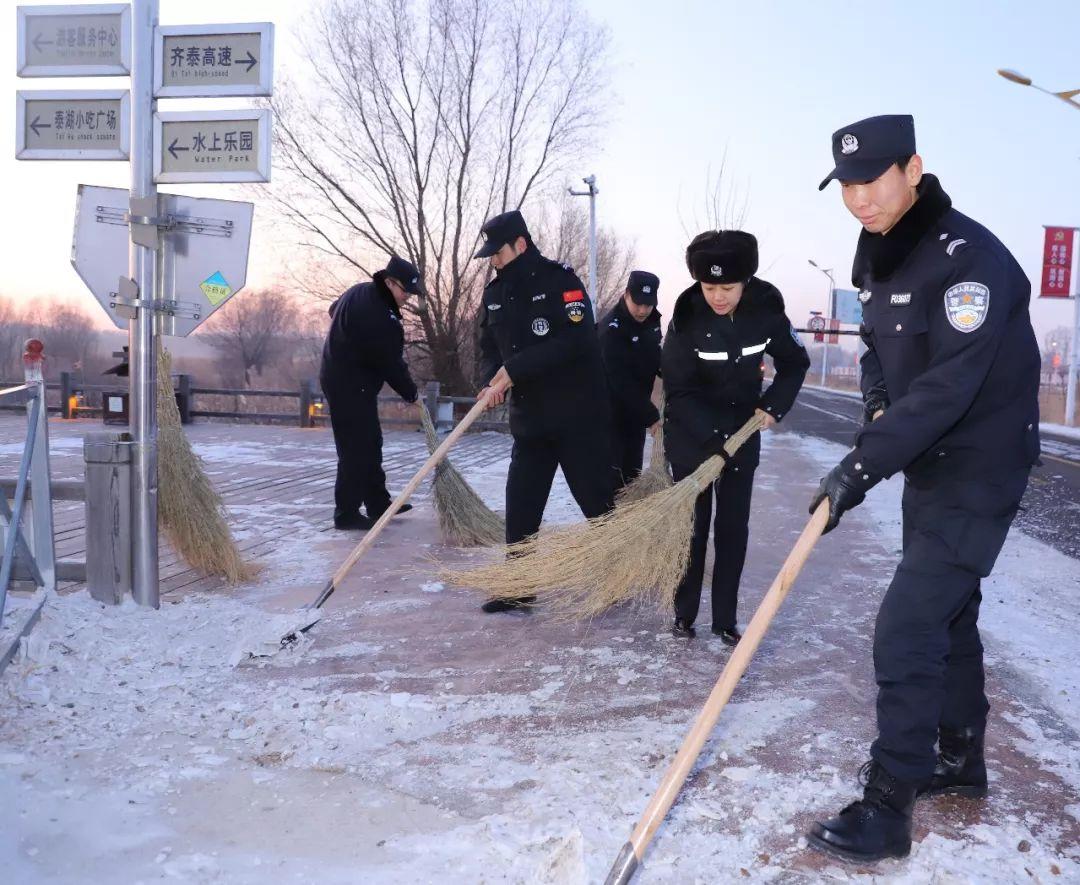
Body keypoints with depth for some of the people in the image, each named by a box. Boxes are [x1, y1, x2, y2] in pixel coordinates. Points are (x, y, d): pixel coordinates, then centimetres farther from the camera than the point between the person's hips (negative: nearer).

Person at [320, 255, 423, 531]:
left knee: (370, 444, 15)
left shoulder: (360, 291, 7)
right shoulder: (376, 316, -25)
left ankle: (378, 503, 23)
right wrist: (411, 393, -7)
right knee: (356, 449, -6)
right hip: (350, 386, -11)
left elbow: (333, 310, 28)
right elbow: (391, 363, -20)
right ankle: (346, 513, -1)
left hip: (340, 379, 11)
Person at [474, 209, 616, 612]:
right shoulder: (495, 293, 9)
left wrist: (514, 369, -22)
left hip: (578, 415, -6)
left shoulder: (559, 278, -12)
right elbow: (489, 349, 14)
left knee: (598, 502, 1)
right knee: (520, 506, 5)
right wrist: (493, 380, -9)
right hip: (529, 417, 6)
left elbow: (575, 341, -23)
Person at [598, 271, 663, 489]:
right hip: (612, 411, -8)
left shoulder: (652, 321, 2)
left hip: (637, 409, 8)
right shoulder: (611, 329, -24)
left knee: (633, 471, 13)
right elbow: (622, 382, -28)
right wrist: (651, 416, -27)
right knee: (613, 473, -7)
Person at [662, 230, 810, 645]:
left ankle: (725, 618, 13)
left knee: (734, 526, 4)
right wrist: (714, 438, -26)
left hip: (742, 431, 3)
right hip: (691, 433, -3)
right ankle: (684, 613, 13)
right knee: (693, 524, 0)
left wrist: (773, 405, -9)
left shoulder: (766, 310, -13)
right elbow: (679, 392, -19)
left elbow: (795, 363, 3)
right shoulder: (686, 318, -20)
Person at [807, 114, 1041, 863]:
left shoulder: (970, 259, -24)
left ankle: (887, 806, -1)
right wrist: (880, 410, -3)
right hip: (928, 461, 9)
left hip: (980, 468, -9)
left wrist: (864, 466, -30)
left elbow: (948, 388, -30)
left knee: (907, 627, -12)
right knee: (947, 613, 19)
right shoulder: (876, 255, 4)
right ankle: (960, 759, 37)